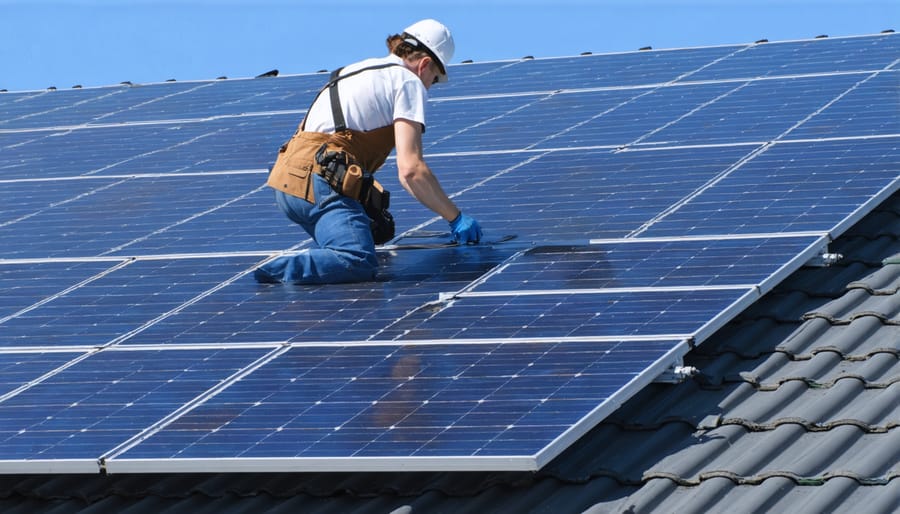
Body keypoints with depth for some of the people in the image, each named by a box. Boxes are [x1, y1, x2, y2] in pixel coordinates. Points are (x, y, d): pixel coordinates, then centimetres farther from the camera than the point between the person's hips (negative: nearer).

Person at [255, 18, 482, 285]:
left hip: (288, 185, 9)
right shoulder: (409, 82, 2)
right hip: (322, 182, -9)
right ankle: (274, 272, -29)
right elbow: (410, 170, -8)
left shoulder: (355, 70, 29)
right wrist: (456, 219, 1)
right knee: (360, 263, -24)